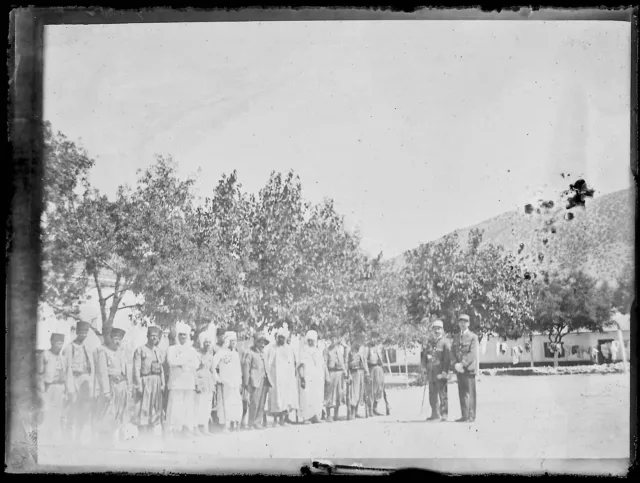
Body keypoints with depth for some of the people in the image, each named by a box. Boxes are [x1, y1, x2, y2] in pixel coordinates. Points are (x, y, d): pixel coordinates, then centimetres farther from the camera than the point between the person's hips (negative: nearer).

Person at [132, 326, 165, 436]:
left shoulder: (158, 351, 14)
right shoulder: (140, 350, -3)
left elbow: (161, 368, 14)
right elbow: (136, 368, -9)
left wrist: (163, 384, 7)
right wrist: (138, 385, -15)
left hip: (157, 382, 6)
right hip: (145, 381, -6)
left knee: (155, 409, 9)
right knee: (143, 408, -3)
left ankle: (151, 433, 19)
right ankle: (142, 434, 3)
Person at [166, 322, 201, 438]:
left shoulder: (192, 350, 18)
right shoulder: (172, 349, 9)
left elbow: (196, 364, 3)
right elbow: (172, 361, -10)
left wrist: (181, 363, -8)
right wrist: (186, 359, -7)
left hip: (189, 382, 3)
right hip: (176, 382, -3)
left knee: (189, 406, 1)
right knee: (175, 406, -8)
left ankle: (188, 428, 7)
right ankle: (172, 430, -3)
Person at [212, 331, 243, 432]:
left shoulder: (236, 354, 17)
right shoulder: (221, 353, -3)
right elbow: (212, 366, -8)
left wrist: (240, 383, 15)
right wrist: (217, 378, -10)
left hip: (236, 384, 6)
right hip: (225, 383, -6)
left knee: (237, 404, 2)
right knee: (226, 404, -8)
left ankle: (235, 424, 10)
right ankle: (226, 425, -3)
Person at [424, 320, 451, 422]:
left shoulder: (445, 342, -3)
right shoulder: (429, 342, 17)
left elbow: (448, 359, -9)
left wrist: (444, 372, -16)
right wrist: (426, 371, 14)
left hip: (441, 372, -6)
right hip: (431, 373, 6)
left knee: (443, 395, -2)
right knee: (432, 395, 8)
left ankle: (444, 415, 3)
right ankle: (435, 414, 16)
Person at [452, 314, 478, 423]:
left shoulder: (473, 337, -1)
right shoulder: (456, 337, 16)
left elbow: (472, 354, -10)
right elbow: (453, 352, 11)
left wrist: (462, 364, -16)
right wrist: (456, 364, -6)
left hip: (469, 368, -5)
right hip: (459, 369, 5)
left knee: (469, 393, -5)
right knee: (462, 393, 5)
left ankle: (471, 416, -1)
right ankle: (464, 416, 9)